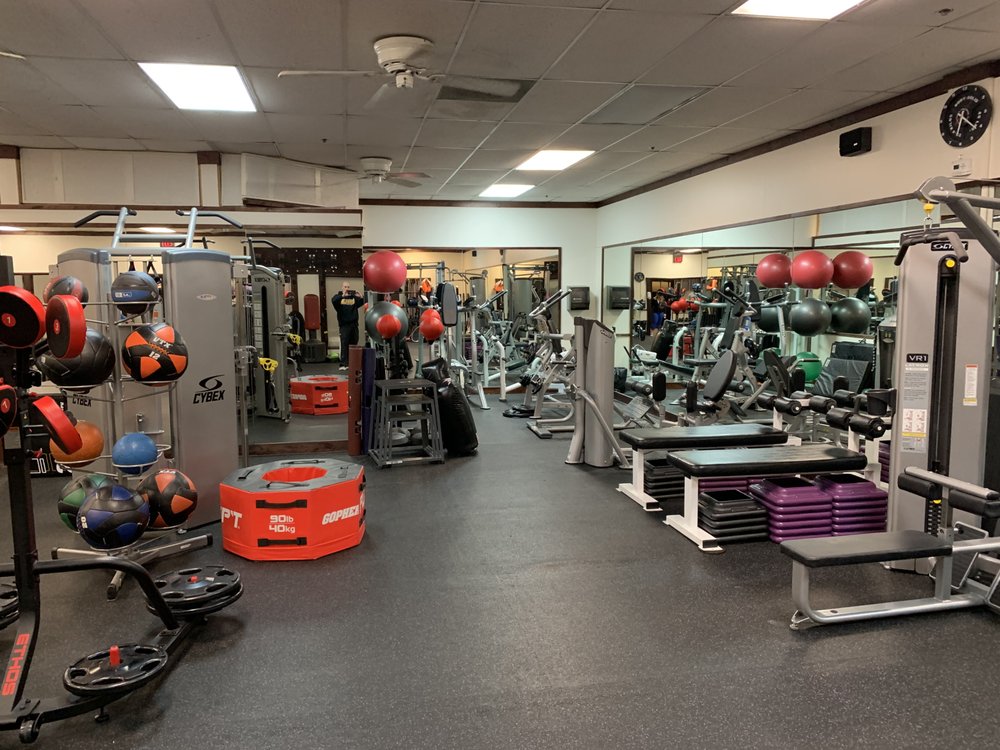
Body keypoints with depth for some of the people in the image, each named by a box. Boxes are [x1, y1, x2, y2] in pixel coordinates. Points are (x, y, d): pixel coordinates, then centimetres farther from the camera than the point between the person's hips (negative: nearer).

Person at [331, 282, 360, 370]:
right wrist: (342, 295, -32)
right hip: (344, 324, -3)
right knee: (344, 344, -8)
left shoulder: (354, 296, 11)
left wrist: (360, 297, -24)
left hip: (354, 323, 3)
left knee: (354, 343, 5)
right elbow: (334, 300, -16)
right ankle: (343, 364, -10)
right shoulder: (338, 296, 6)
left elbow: (360, 303, -4)